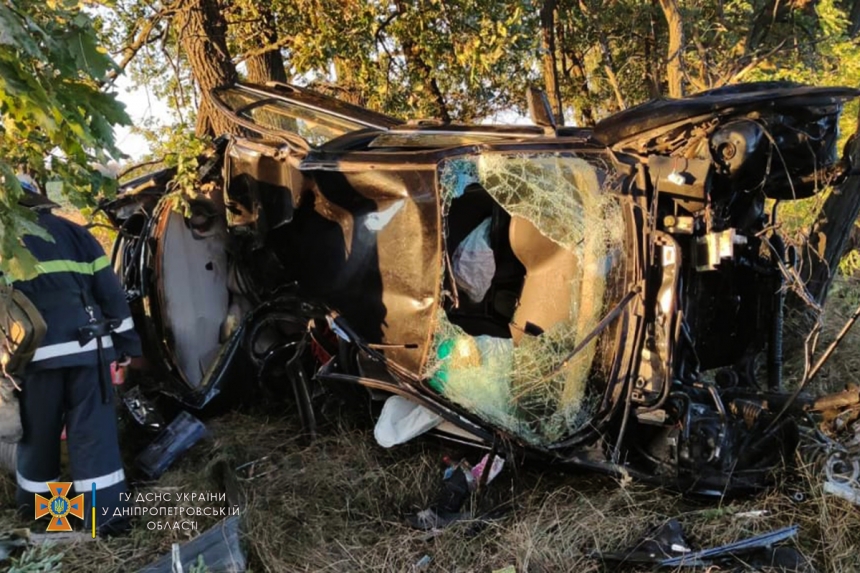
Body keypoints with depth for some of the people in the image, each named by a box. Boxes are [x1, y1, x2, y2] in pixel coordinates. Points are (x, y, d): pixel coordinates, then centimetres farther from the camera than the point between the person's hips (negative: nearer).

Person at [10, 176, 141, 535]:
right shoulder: (75, 233, 12)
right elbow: (109, 289, 8)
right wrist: (125, 340, 11)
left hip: (38, 352, -1)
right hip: (87, 345, 2)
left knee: (38, 431, 15)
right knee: (94, 429, 2)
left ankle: (34, 499, 32)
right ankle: (107, 513, 0)